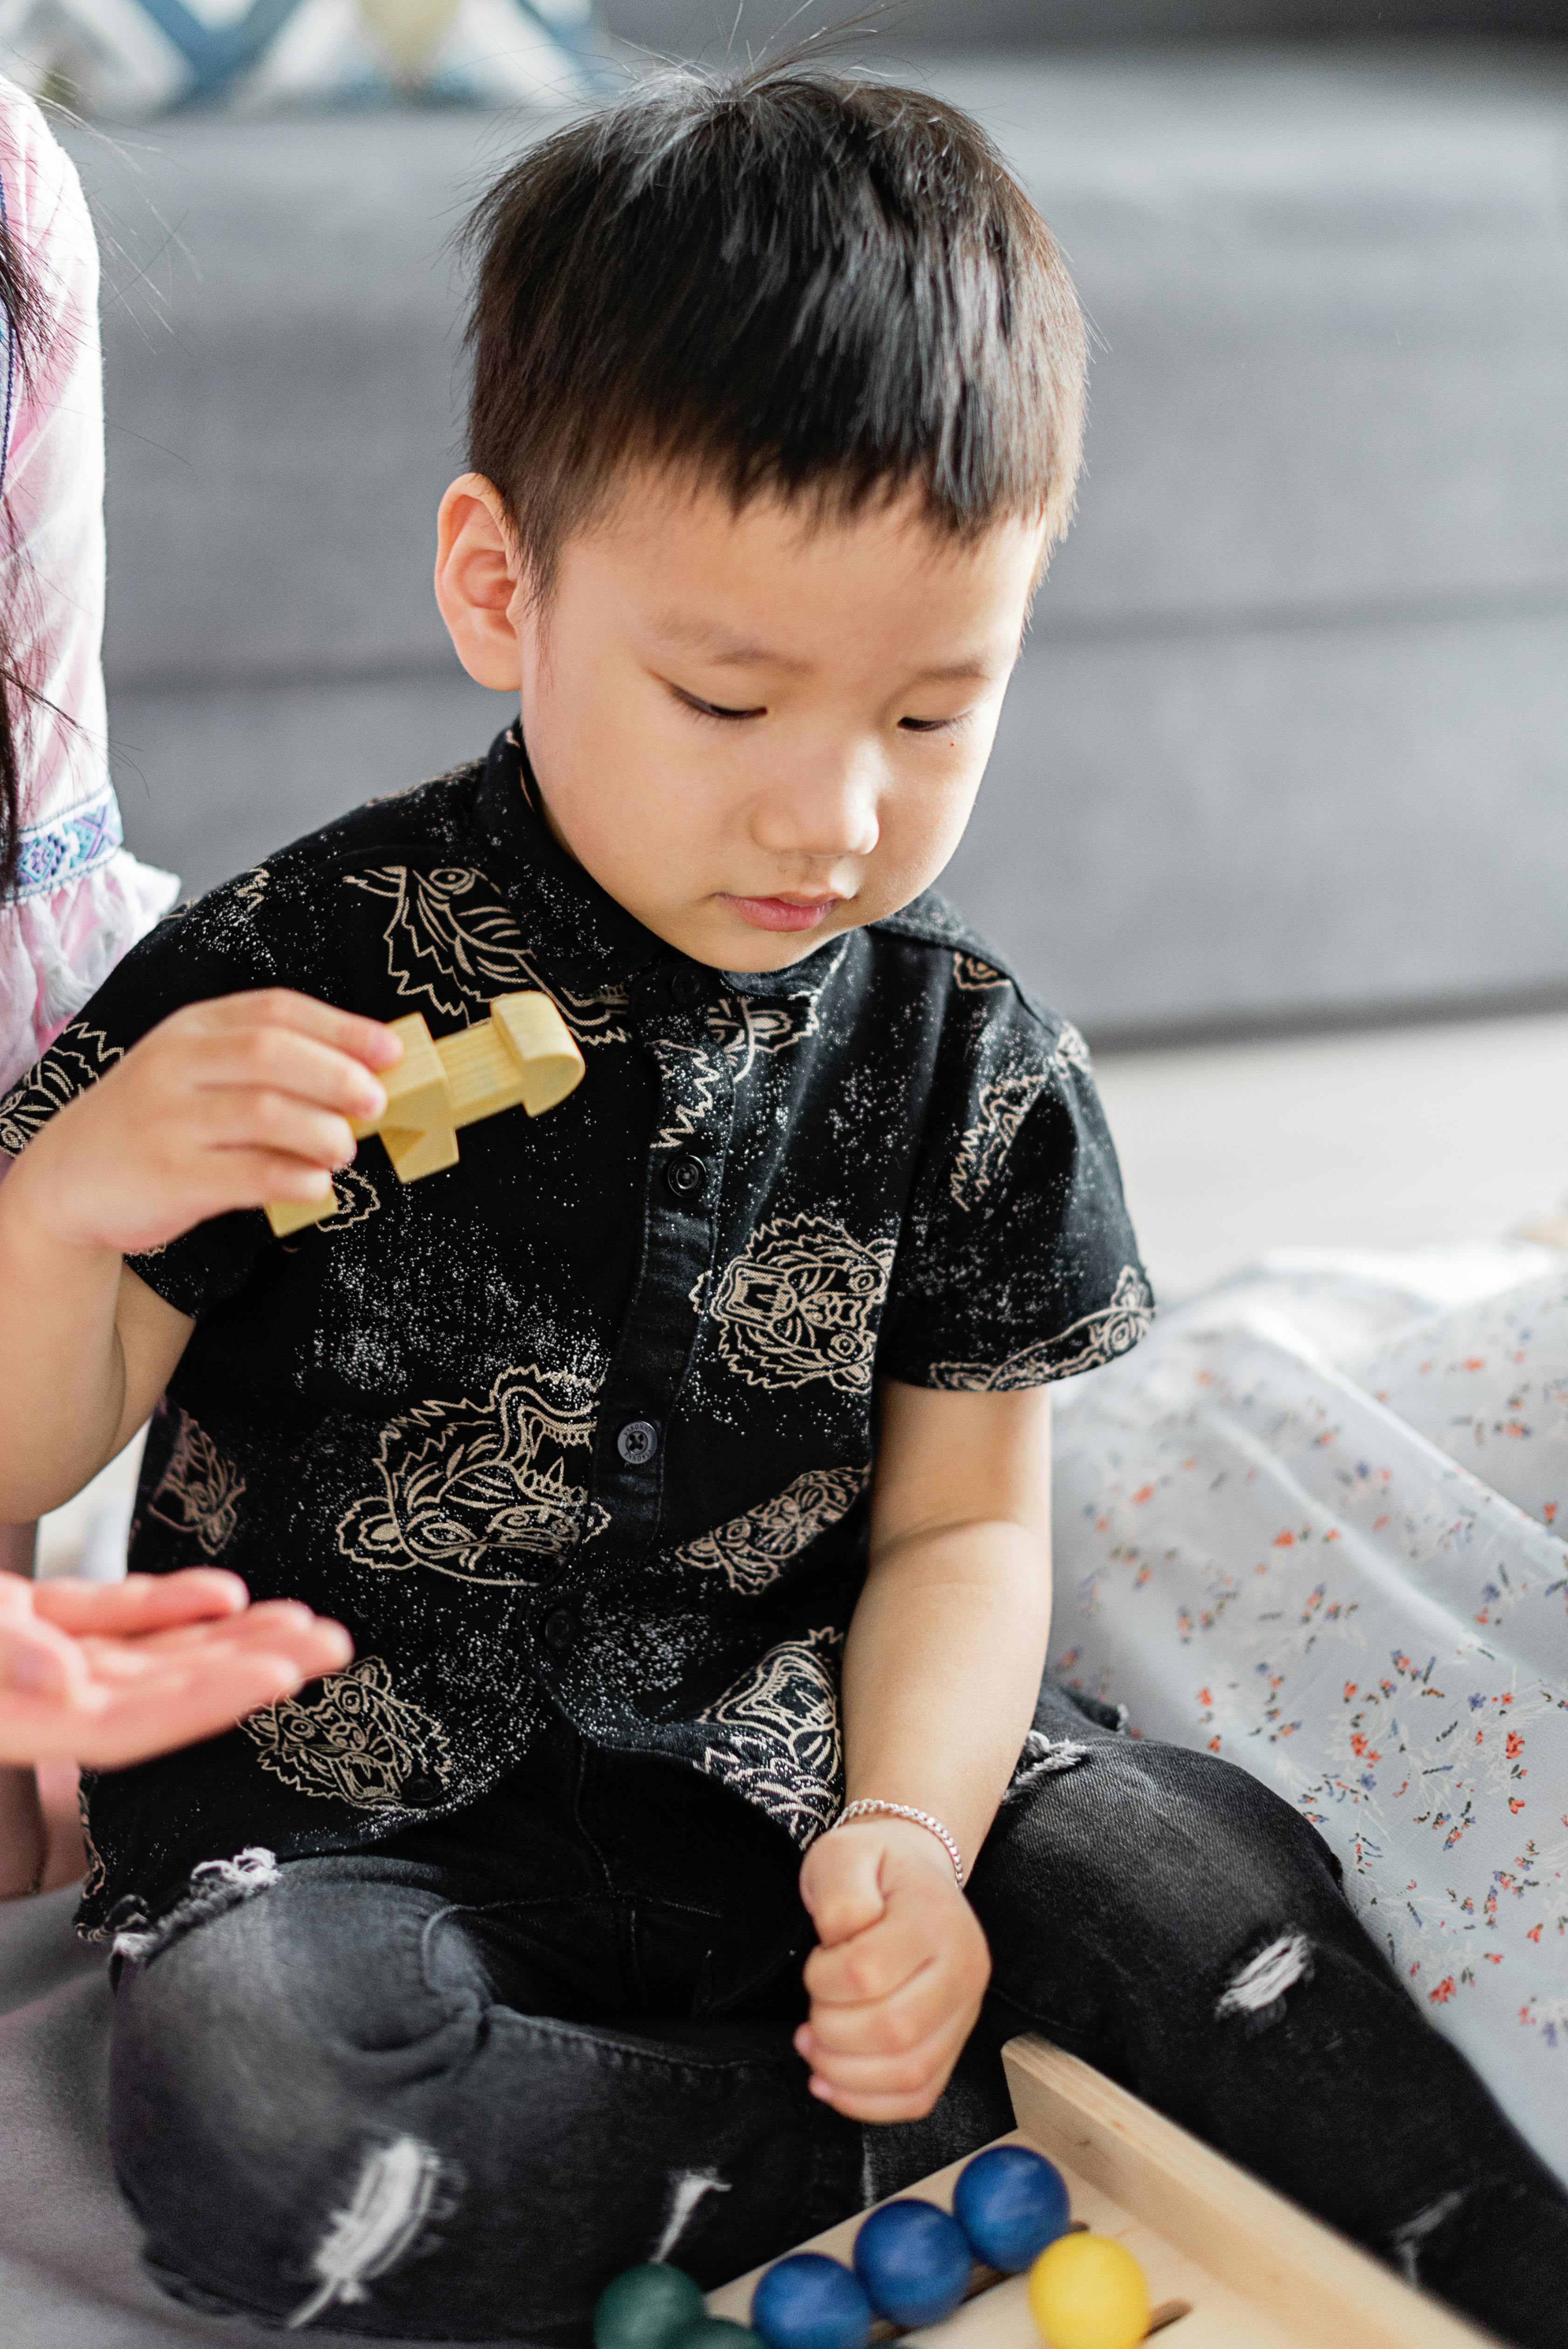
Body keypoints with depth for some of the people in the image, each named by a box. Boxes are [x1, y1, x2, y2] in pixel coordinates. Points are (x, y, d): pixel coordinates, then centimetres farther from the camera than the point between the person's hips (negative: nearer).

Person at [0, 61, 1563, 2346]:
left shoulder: (969, 1063, -3)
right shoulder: (300, 984, -14)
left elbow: (961, 1518, 5)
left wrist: (914, 1834, -15)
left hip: (785, 1772, 2)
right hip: (348, 1822, -2)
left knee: (1213, 1879, -22)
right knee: (240, 2117, -31)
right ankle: (990, 2139, -16)